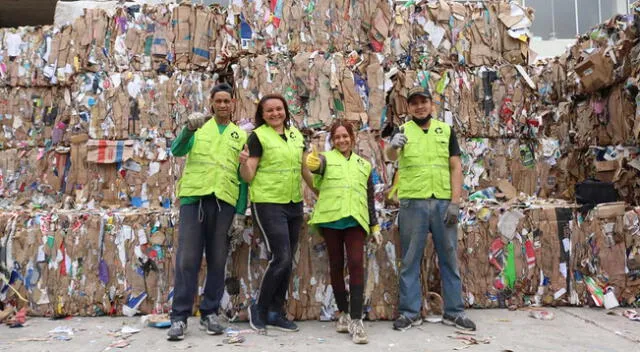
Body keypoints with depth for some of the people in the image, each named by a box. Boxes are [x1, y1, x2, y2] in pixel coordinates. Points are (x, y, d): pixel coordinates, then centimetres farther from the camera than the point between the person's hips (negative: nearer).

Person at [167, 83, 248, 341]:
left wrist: (241, 209, 3)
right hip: (194, 197, -1)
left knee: (217, 260, 6)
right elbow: (176, 150, -4)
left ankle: (210, 312, 17)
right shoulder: (198, 129, 13)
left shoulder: (240, 136, 14)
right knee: (187, 258, -2)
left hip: (224, 201, 1)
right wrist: (188, 129, -23)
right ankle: (179, 316, 5)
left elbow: (243, 175, 11)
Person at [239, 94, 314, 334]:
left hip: (294, 204, 6)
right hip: (268, 204, -6)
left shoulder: (296, 134, 11)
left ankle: (276, 312, 24)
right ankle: (259, 309, 10)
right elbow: (248, 177, -9)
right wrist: (244, 163, -30)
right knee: (281, 259, -11)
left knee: (287, 261, 10)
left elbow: (304, 168, 20)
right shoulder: (258, 136, -6)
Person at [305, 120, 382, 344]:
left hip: (355, 220, 1)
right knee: (336, 266, 7)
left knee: (356, 264, -11)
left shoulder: (364, 164, 18)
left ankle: (356, 320, -6)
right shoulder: (326, 158, 9)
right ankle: (343, 313, 23)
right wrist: (312, 162, -43)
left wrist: (375, 226, 15)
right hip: (330, 219, -1)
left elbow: (370, 198, 19)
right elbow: (316, 166, -18)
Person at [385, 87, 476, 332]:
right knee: (410, 259, 4)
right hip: (413, 203, -1)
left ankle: (454, 312, 20)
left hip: (443, 202, 2)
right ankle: (410, 312, 14)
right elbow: (391, 156, -15)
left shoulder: (446, 130, 11)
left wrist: (455, 202, -4)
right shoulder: (402, 131, 6)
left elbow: (456, 167, 6)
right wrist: (393, 146, -39)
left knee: (449, 257, 8)